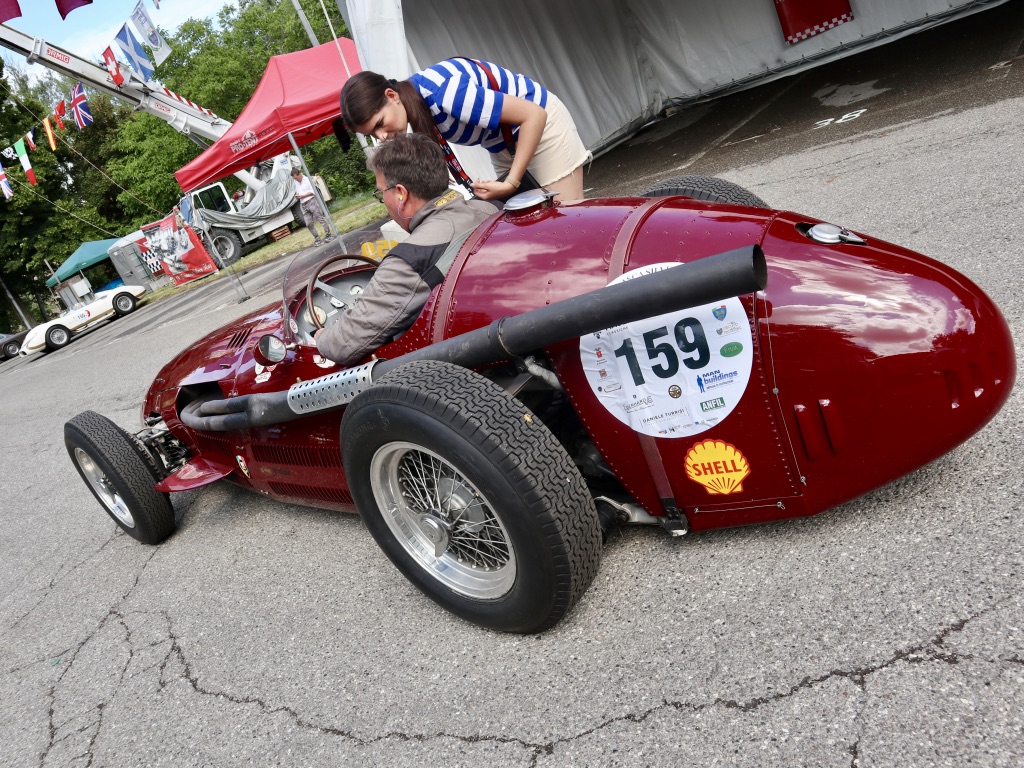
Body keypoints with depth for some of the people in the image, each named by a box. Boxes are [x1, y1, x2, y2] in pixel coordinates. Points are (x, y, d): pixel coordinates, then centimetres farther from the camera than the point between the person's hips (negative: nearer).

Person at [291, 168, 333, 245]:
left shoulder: (307, 180, -3)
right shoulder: (296, 183, 15)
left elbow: (313, 191, -8)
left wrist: (303, 196, -13)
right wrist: (297, 195, 1)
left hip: (312, 202, -6)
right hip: (303, 205, 6)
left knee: (320, 219, -4)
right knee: (308, 224, 1)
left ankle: (328, 235, 2)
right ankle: (317, 239, 7)